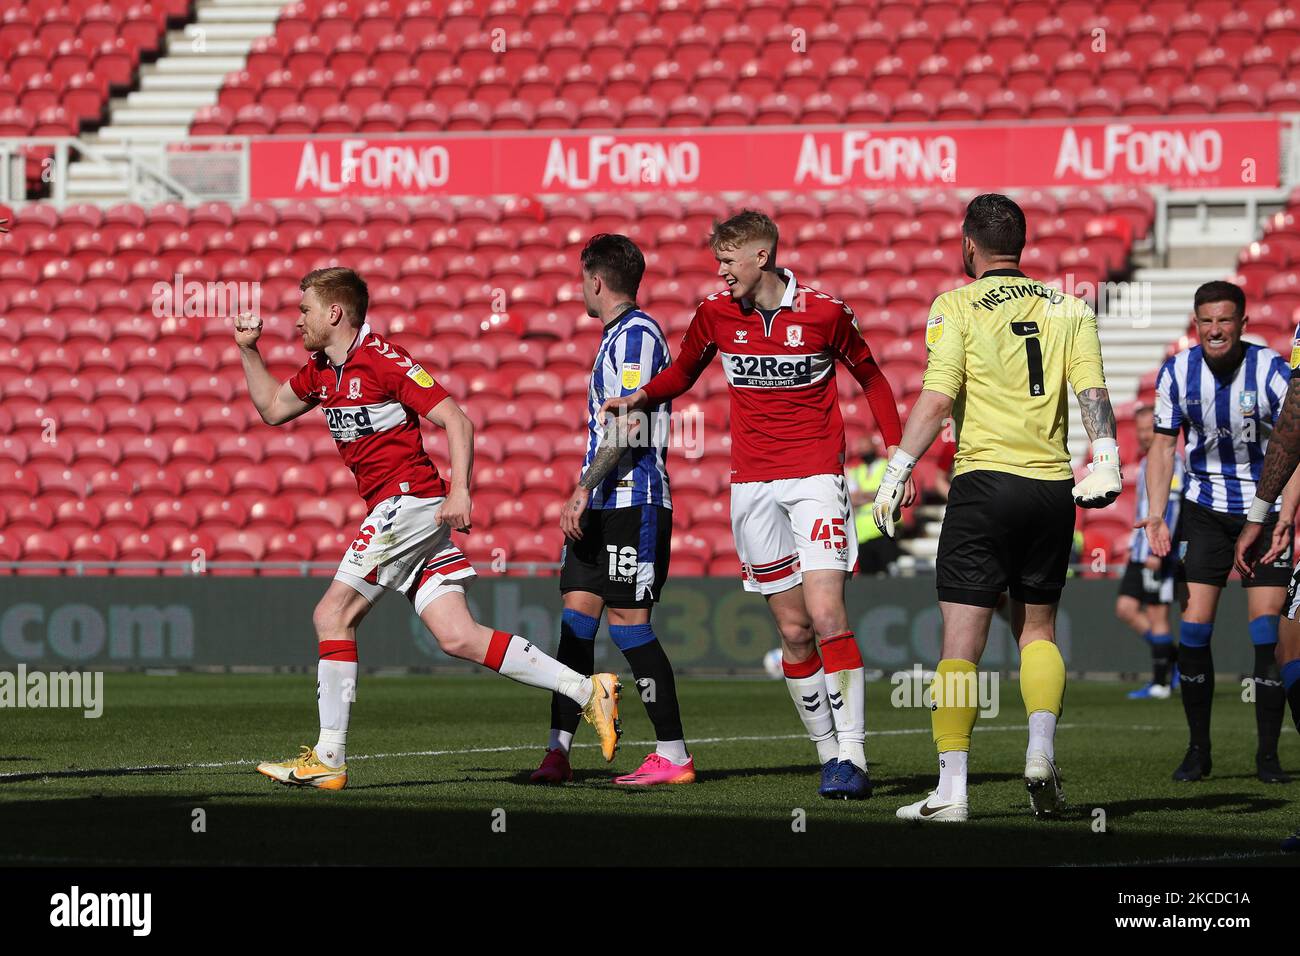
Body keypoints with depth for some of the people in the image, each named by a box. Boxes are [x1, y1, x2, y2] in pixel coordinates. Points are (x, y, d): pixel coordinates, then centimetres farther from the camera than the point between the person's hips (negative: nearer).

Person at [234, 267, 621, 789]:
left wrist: (459, 490, -24)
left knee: (333, 614, -8)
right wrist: (248, 349, 19)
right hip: (393, 508, 9)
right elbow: (272, 408, 31)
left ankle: (328, 759, -5)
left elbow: (457, 420, -14)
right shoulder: (321, 370, 15)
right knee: (458, 637, -2)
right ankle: (588, 690, -4)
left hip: (409, 501, -8)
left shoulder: (383, 359, -11)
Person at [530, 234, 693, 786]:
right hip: (601, 508, 10)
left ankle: (673, 755, -2)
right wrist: (584, 496, 24)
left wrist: (583, 490, -22)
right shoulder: (617, 337, 20)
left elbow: (629, 425, -20)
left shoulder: (636, 335, -11)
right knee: (577, 616, 3)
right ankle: (558, 751, 0)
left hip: (632, 504, -10)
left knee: (627, 621, -8)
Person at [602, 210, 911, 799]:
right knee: (793, 630, 2)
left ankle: (852, 756, -17)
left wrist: (897, 454, 3)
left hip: (816, 474, -3)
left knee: (826, 614, -17)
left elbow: (870, 377, 8)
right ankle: (828, 755, 11)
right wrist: (639, 397, -2)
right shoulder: (715, 314, 4)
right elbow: (682, 373, 19)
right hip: (752, 485, 4)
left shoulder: (824, 312, -5)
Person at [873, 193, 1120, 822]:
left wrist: (896, 473, -8)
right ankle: (1041, 753, 1)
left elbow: (937, 400, -11)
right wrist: (1105, 462, -5)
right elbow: (1092, 388, -2)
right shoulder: (1065, 308, 9)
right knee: (1037, 628, 20)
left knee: (962, 641, -3)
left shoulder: (957, 306, -2)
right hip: (1054, 485, 4)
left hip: (986, 479, -4)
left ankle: (951, 790, -9)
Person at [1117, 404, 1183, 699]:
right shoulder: (1147, 464, 18)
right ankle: (1173, 659, 12)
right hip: (1141, 552, 9)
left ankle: (1160, 683, 1)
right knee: (1126, 608, 3)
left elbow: (1170, 510, -18)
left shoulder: (1170, 464, -11)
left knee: (1157, 615, -5)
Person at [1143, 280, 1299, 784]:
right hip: (1205, 509, 2)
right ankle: (1198, 749, 8)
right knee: (1193, 628, -6)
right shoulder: (1177, 372, -6)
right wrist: (1156, 514, -6)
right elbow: (1163, 444, 4)